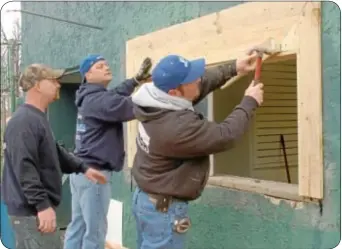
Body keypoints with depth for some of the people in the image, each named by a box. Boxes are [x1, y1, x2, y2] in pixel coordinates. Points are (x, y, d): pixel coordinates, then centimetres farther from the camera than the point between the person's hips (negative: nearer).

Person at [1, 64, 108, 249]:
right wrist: (42, 204, -28)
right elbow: (24, 168, -26)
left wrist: (82, 168, 18)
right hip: (32, 210, -10)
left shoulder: (38, 118, 15)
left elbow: (54, 152, 24)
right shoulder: (24, 121, -19)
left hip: (33, 207, 10)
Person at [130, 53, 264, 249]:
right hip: (163, 208, -9)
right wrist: (250, 102, -11)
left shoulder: (157, 102, -6)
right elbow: (225, 136, -23)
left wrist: (233, 67, 5)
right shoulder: (177, 126, -32)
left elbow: (204, 81, 8)